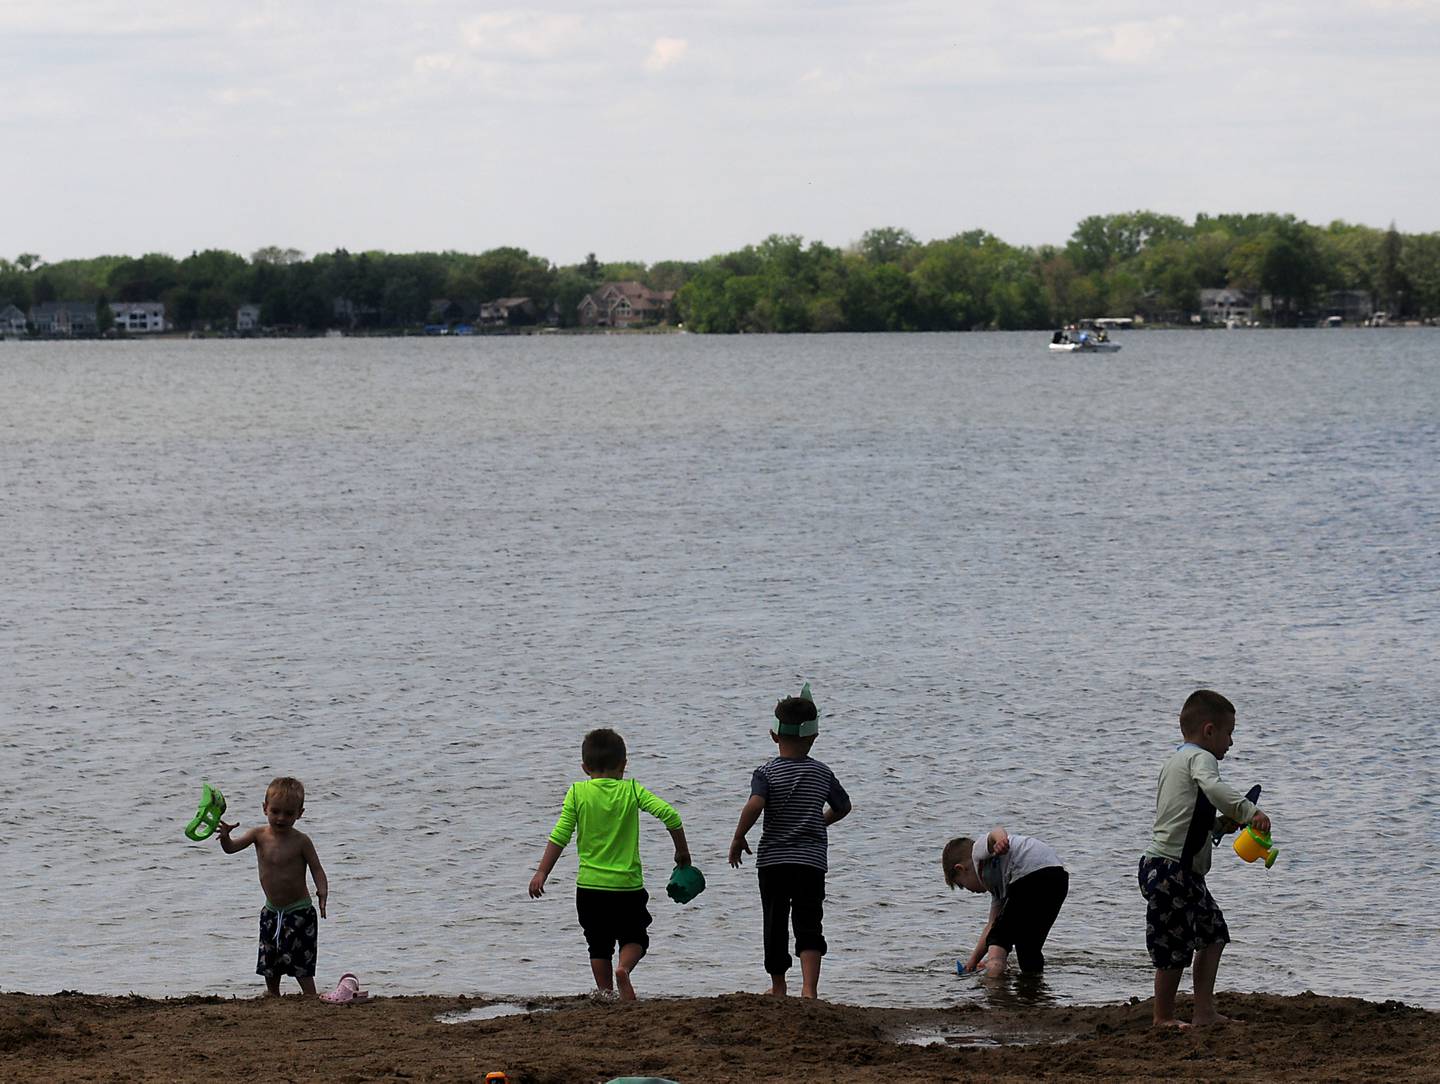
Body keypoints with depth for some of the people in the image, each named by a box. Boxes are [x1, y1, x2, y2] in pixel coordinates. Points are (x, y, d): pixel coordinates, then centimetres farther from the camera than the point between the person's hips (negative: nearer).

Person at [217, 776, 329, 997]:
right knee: (270, 969, 12)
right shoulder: (259, 835, -2)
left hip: (299, 912, -5)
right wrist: (225, 836, -34)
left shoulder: (301, 841, -12)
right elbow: (231, 848, -10)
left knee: (301, 967, -9)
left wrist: (322, 891, -31)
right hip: (271, 912, 5)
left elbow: (316, 869, -12)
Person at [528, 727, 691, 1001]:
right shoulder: (631, 791, -3)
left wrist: (542, 872, -1)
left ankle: (606, 994, 12)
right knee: (635, 938, 13)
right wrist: (682, 851, 2)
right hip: (628, 884, -1)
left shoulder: (577, 793, -3)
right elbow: (669, 815, -11)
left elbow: (560, 836, -6)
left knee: (599, 946, 15)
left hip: (590, 886, 1)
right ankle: (624, 968, -15)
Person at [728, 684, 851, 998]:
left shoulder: (766, 773, -6)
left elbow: (754, 805, -23)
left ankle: (778, 988, 22)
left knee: (776, 925, 12)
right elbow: (843, 806, 19)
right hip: (812, 860, 1)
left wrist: (738, 839, -11)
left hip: (773, 860, -1)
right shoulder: (822, 774, 4)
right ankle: (809, 987, -20)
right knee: (809, 925, -2)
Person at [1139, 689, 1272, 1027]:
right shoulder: (1200, 758, -11)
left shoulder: (1173, 762, 19)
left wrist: (1222, 822, 21)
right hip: (1171, 869, -10)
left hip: (1186, 872, 10)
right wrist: (1248, 811, -41)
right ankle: (1163, 1018, 9)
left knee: (1213, 934, 15)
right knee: (1175, 948, -1)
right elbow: (1212, 788, -34)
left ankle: (1204, 1012, 16)